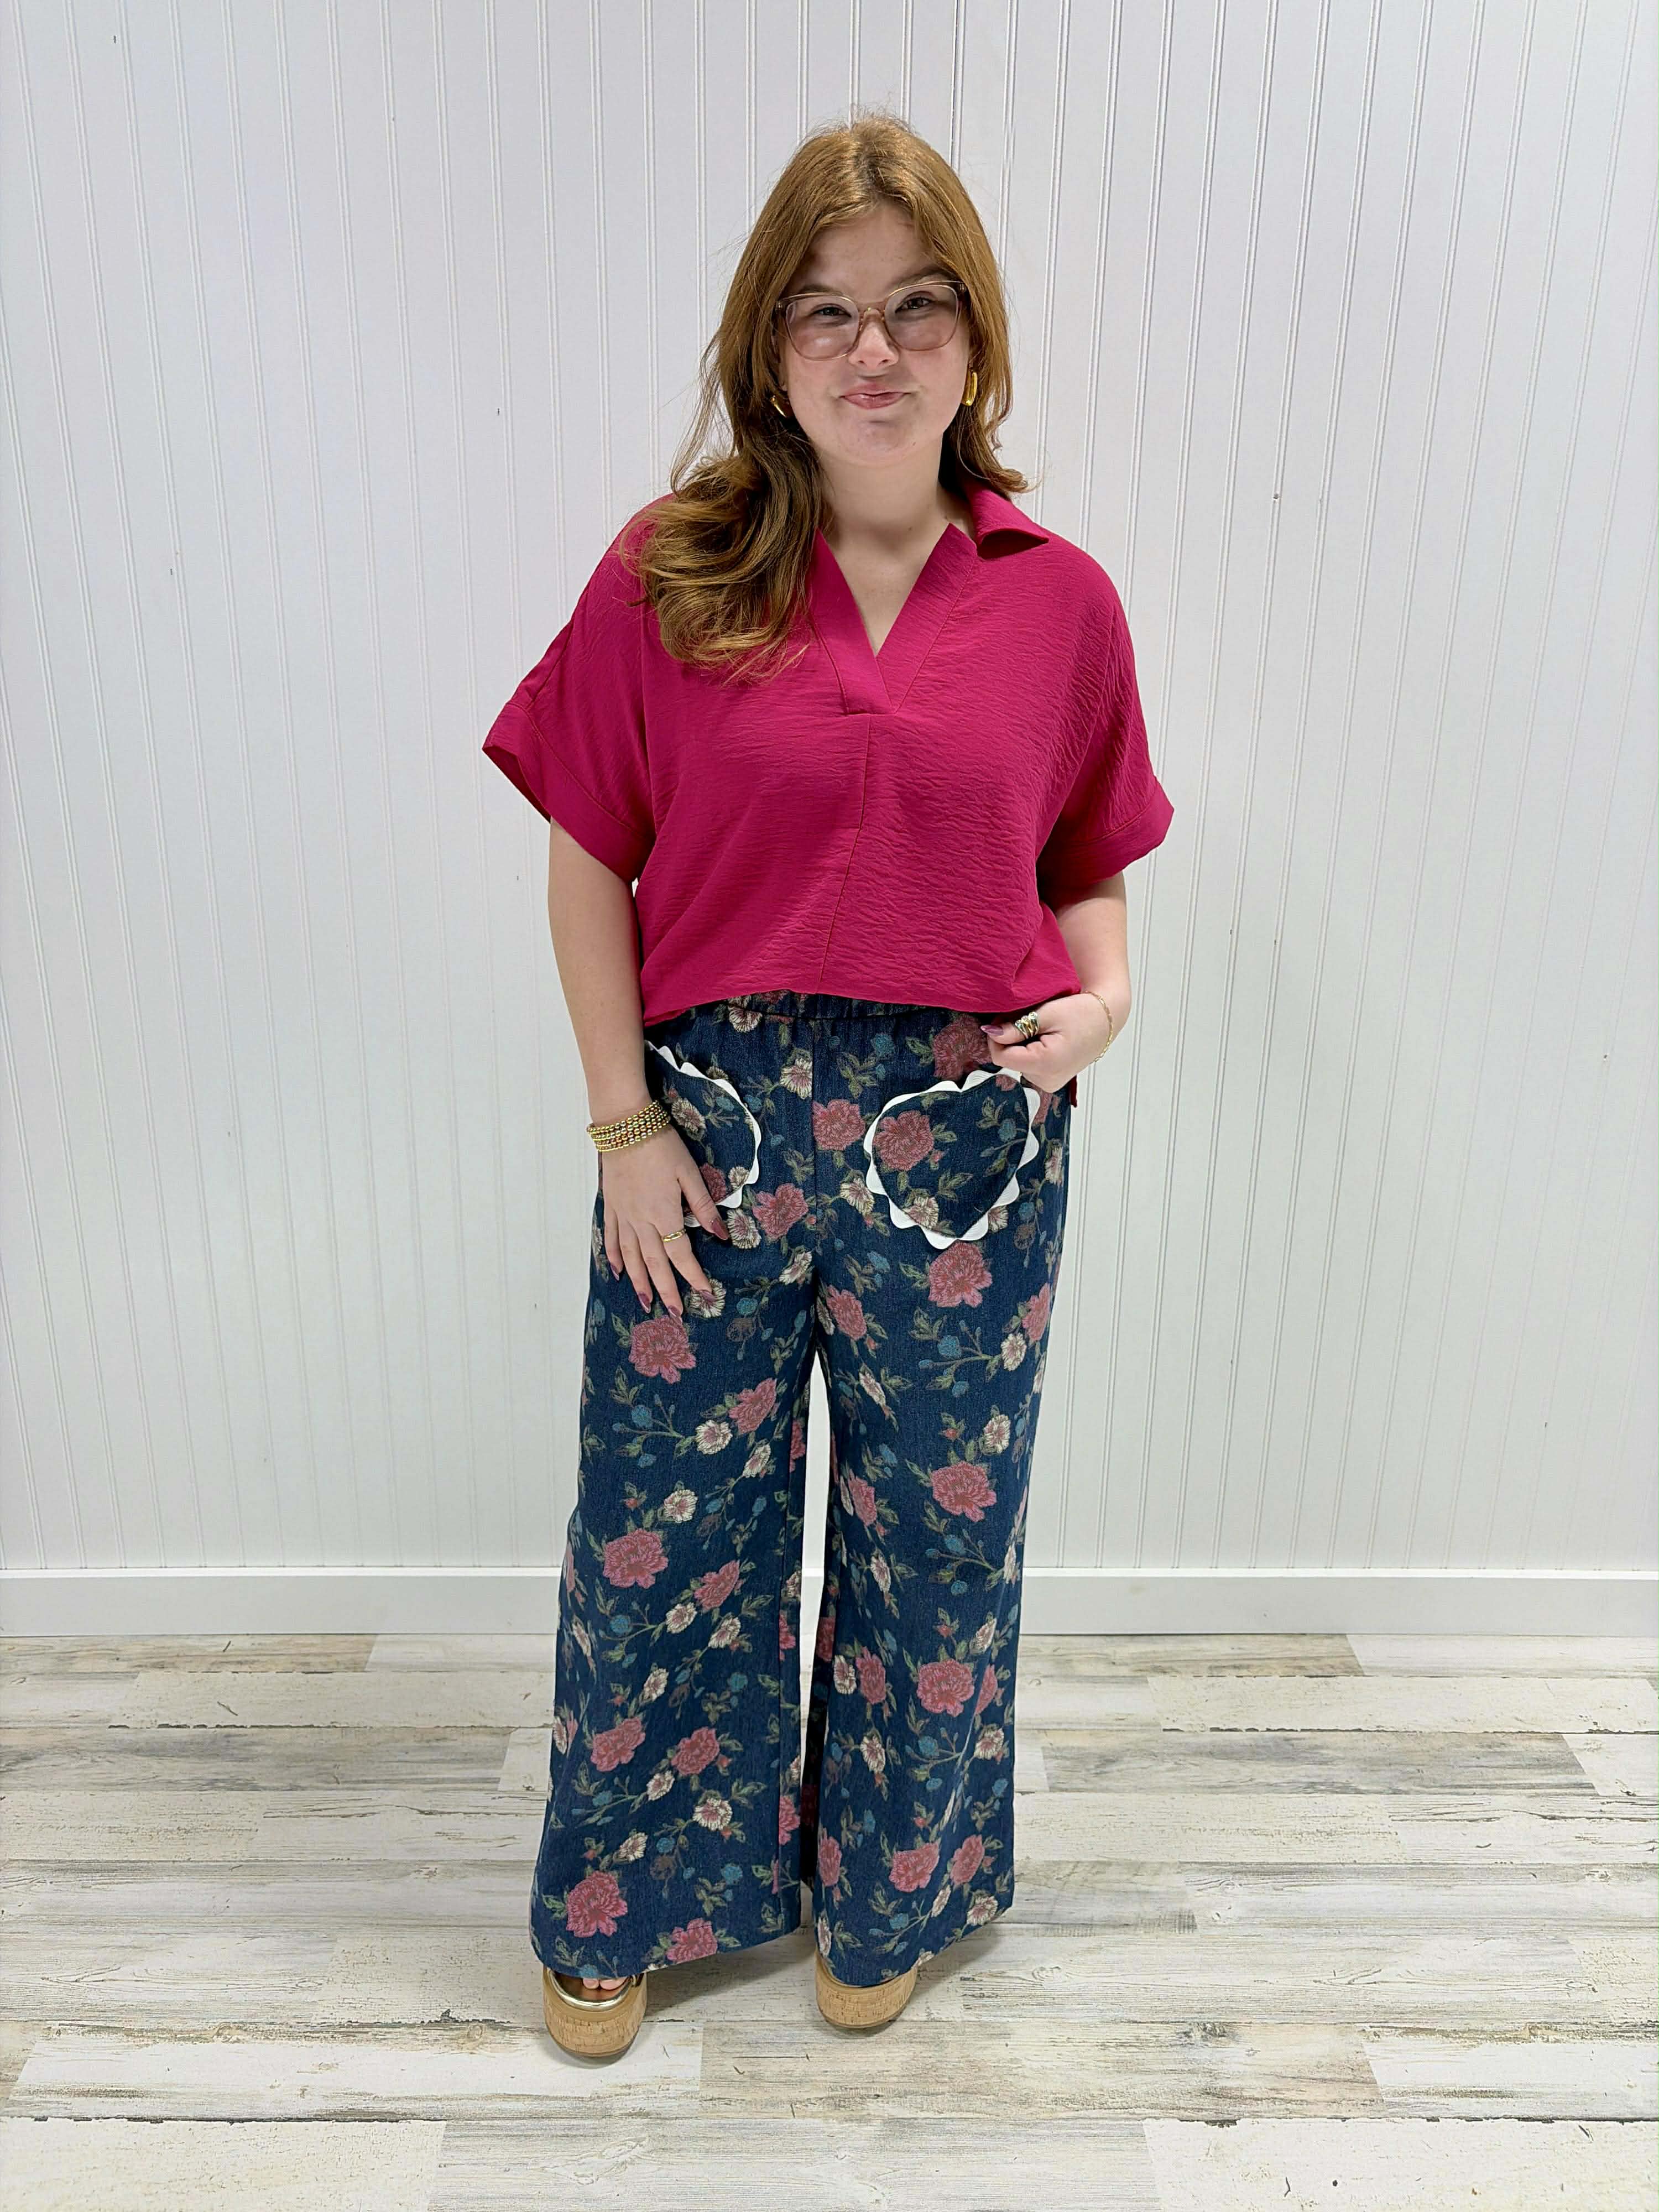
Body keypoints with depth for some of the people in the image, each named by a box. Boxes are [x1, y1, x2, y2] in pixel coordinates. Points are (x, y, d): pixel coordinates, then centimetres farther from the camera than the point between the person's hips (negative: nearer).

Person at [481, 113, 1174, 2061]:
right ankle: (630, 1901, 43)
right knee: (664, 1528, 13)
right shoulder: (667, 577, -3)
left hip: (967, 1133, 1)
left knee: (935, 1530, 15)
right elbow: (588, 863, -1)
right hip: (710, 1119, 0)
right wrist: (624, 1119, -6)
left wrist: (1104, 992, -10)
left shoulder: (1062, 602, 1)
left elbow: (1089, 862, 11)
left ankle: (892, 1895, 46)